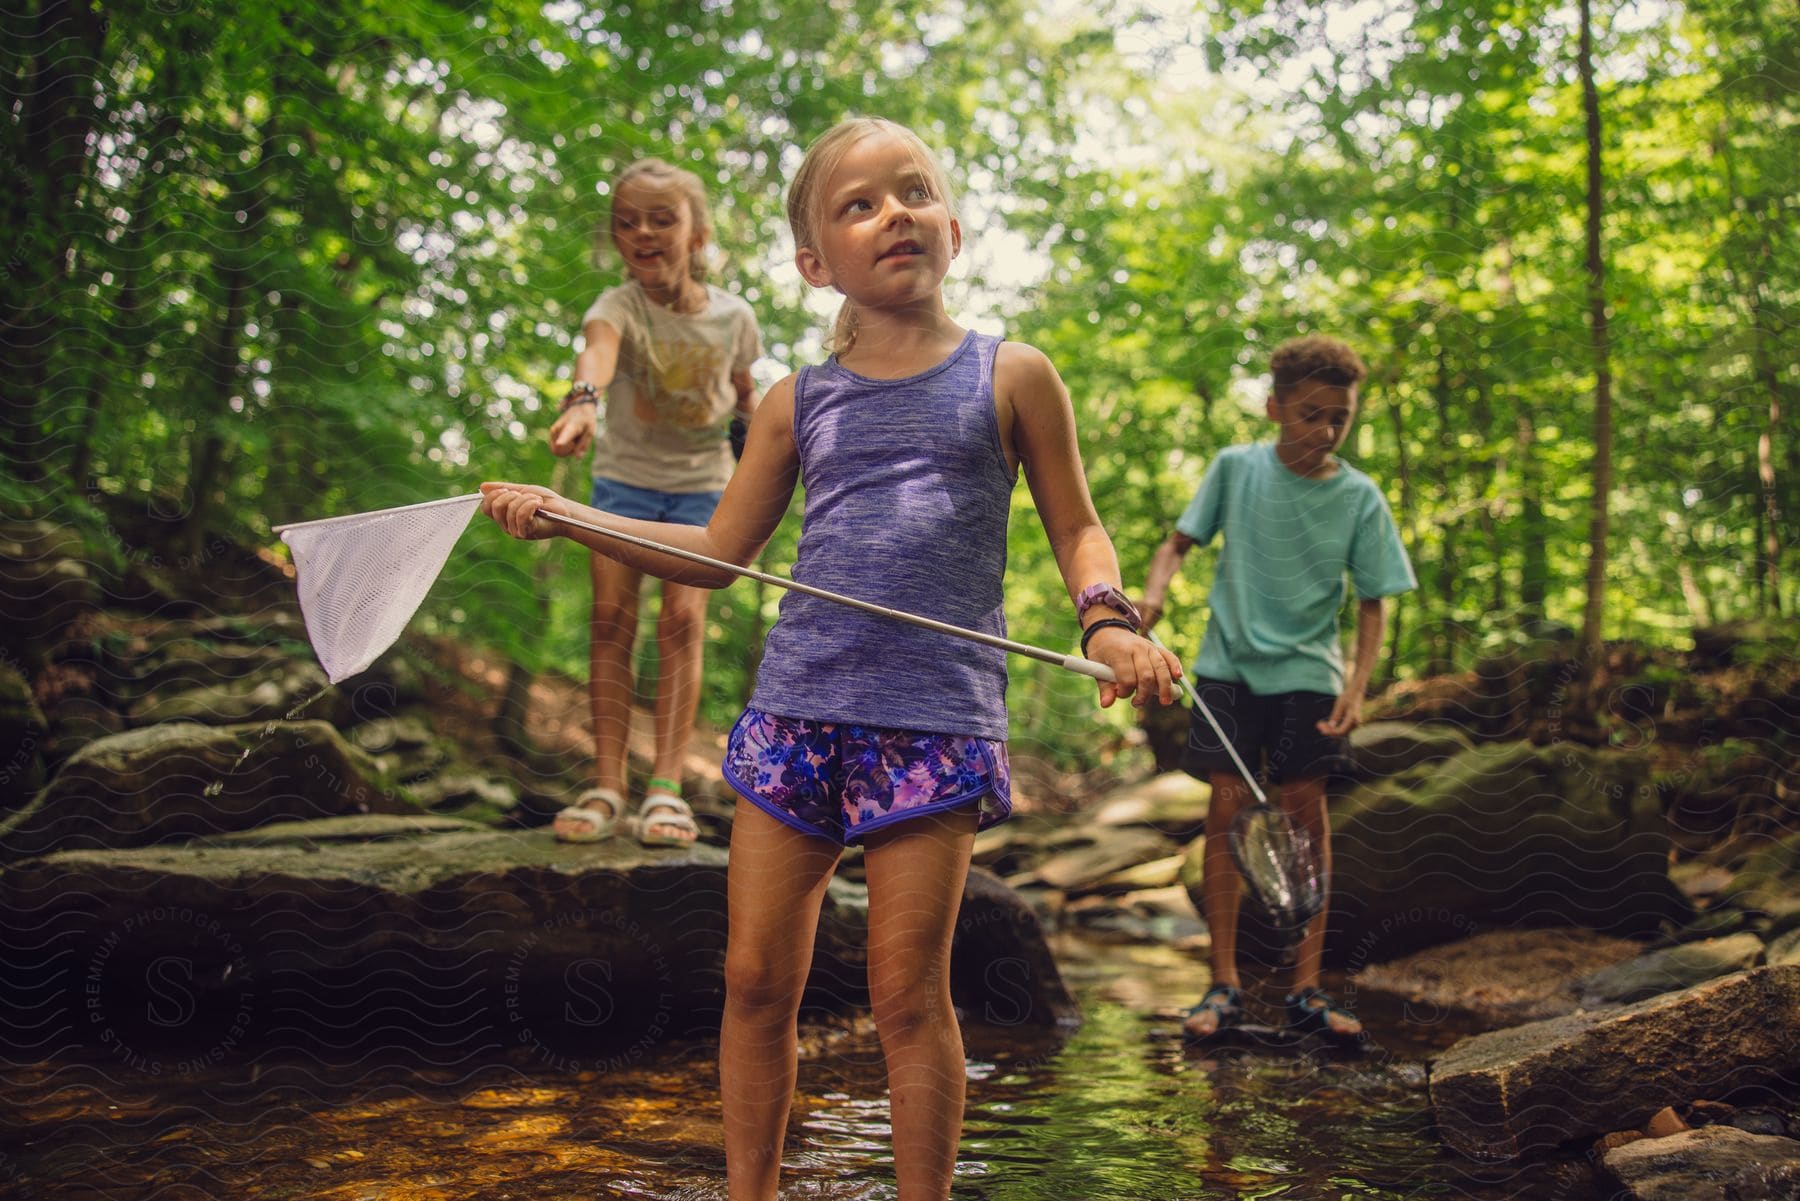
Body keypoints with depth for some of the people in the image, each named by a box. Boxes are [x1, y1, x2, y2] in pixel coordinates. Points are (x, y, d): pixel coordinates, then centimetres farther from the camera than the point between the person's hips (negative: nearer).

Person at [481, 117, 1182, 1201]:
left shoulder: (1011, 378, 5)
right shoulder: (800, 403, 12)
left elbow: (1075, 528, 12)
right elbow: (718, 553, 18)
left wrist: (1108, 619, -8)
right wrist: (563, 516, 11)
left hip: (937, 716, -3)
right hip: (798, 706, 3)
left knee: (907, 990, 0)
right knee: (757, 977, 7)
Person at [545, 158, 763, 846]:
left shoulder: (733, 317, -8)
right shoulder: (618, 307, -17)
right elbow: (598, 349, -43)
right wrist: (583, 397, -64)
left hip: (701, 485, 0)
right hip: (624, 478, 0)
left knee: (682, 620, -11)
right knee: (611, 617, -8)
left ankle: (666, 787, -10)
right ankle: (607, 784, -5)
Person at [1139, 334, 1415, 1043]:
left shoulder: (1359, 497, -2)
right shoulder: (1235, 469, -2)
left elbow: (1372, 601, 2)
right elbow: (1180, 541, 6)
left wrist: (1357, 683, -11)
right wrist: (1156, 589, -15)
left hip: (1308, 673, 0)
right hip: (1229, 665, 0)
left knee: (1307, 813, -2)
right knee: (1227, 808, -4)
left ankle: (1306, 989, 7)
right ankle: (1224, 985, 3)